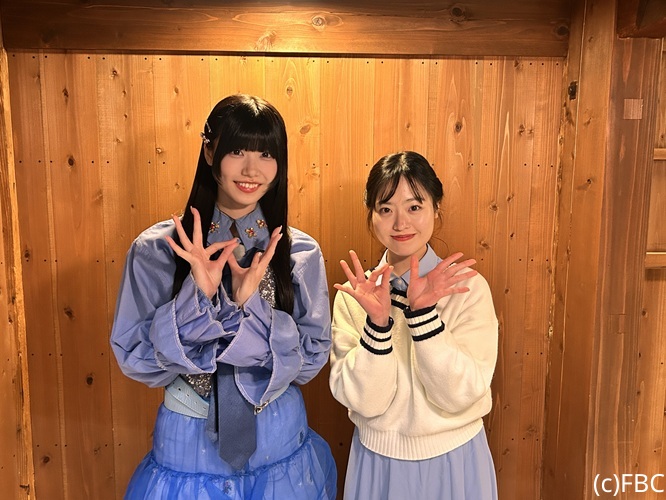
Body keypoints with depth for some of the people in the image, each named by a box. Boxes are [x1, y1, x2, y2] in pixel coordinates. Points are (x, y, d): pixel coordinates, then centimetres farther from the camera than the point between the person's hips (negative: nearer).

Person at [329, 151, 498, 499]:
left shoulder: (469, 288, -13)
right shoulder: (353, 294, -9)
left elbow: (460, 394, -18)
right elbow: (363, 401, -15)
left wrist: (422, 313, -28)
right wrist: (378, 322, -29)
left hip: (454, 461, 0)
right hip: (377, 460, 1)